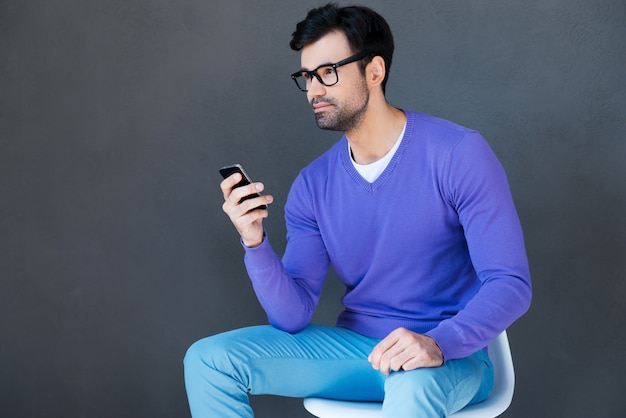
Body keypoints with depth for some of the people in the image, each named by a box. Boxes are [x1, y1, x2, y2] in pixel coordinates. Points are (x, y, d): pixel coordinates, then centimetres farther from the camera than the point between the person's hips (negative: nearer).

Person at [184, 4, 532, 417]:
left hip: (450, 355, -5)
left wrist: (437, 344, -33)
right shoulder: (313, 185, 2)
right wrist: (255, 242, -20)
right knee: (207, 360, -8)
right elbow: (292, 316, -2)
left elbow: (511, 284, -16)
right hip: (354, 345, 6)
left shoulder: (458, 154, -12)